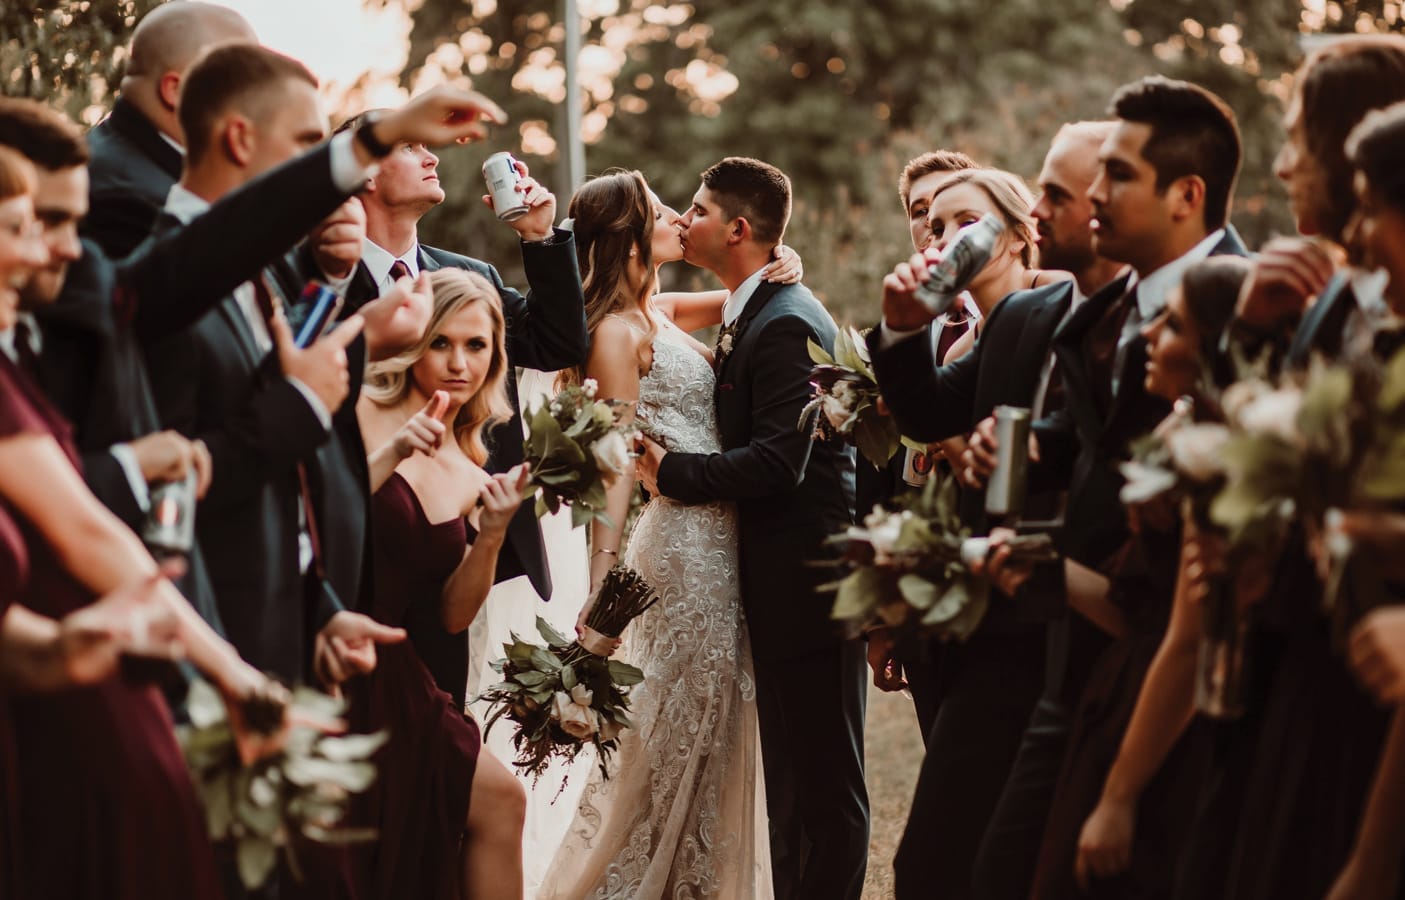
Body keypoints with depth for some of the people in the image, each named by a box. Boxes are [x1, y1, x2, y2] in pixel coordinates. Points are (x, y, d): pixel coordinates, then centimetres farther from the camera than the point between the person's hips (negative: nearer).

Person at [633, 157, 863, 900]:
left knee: (825, 782, -3)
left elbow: (777, 461, -23)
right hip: (785, 580, 10)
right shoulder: (747, 315, 15)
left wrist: (669, 471, -16)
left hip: (808, 579, -10)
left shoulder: (786, 323, -17)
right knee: (790, 780, 16)